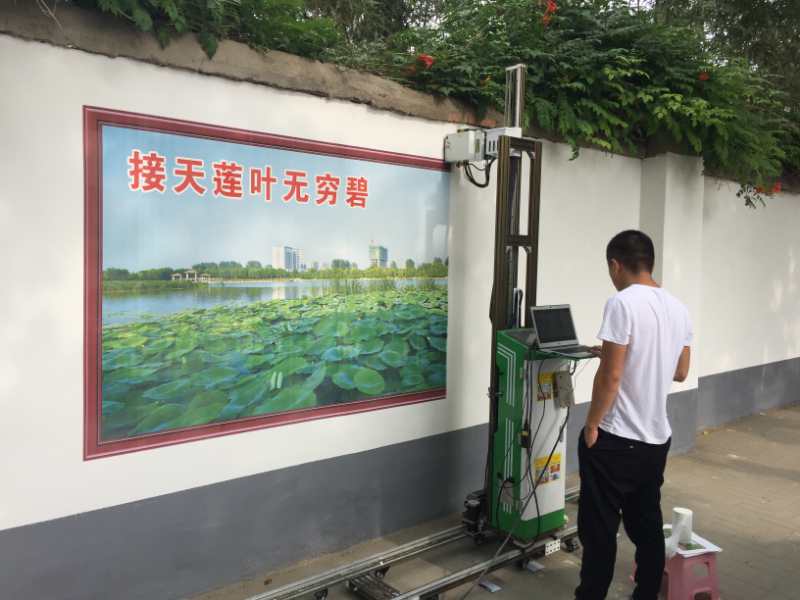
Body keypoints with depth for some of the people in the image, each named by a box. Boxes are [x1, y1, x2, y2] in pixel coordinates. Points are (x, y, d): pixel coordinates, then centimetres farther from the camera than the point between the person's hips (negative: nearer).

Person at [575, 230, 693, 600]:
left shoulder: (622, 303, -18)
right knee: (647, 526, 18)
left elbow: (610, 376, -20)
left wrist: (591, 425, -9)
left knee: (598, 529, 5)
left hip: (616, 440, -8)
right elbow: (680, 372, 16)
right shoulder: (678, 308, 6)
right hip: (657, 438, 8)